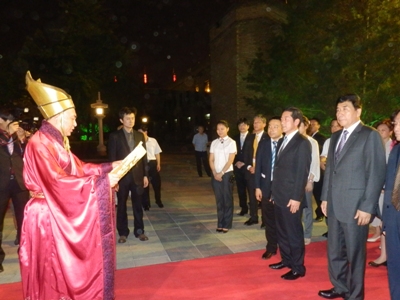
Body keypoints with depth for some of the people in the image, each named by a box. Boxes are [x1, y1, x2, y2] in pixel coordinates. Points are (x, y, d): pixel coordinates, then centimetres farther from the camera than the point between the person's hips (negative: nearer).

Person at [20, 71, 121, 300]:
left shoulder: (56, 142, 8)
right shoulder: (40, 144, -22)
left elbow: (78, 168, 13)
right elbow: (58, 183, -26)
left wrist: (108, 168, 8)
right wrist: (101, 182, -22)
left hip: (61, 214, 9)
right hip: (50, 217, -9)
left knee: (67, 268, 20)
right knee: (57, 272, 6)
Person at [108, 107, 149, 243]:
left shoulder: (140, 135, 7)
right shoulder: (114, 136, -3)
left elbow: (144, 156, 8)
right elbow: (112, 158, -5)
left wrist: (145, 175, 4)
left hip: (137, 175, 3)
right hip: (122, 176, -2)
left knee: (138, 205, 10)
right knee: (122, 206, 9)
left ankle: (139, 231, 24)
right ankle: (123, 232, 23)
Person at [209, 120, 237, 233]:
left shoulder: (231, 142, -5)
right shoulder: (214, 143, 7)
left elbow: (230, 160, -10)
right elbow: (211, 160, 6)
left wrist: (221, 173, -13)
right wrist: (215, 173, -6)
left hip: (227, 174, -4)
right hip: (216, 175, 4)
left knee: (227, 200, 5)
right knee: (219, 200, 9)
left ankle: (227, 224, 16)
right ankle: (220, 223, 18)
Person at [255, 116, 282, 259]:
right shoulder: (263, 143, 5)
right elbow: (258, 165, 4)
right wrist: (257, 186, 0)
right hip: (266, 186, 3)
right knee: (269, 219, 11)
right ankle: (271, 247, 28)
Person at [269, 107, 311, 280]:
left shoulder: (302, 143, -12)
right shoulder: (283, 141, 13)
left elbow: (302, 173, -17)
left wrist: (296, 197, -19)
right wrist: (274, 192, 14)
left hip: (291, 197, -8)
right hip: (279, 195, 8)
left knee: (294, 232, 4)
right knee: (281, 231, 17)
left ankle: (298, 268, 19)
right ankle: (286, 260, 34)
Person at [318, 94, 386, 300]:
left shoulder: (370, 135, -8)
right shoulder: (335, 136, 14)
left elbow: (376, 173, -13)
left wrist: (367, 207, -16)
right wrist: (325, 197, 12)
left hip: (355, 206, -7)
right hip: (334, 205, 7)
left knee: (354, 253, 8)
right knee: (334, 250, 17)